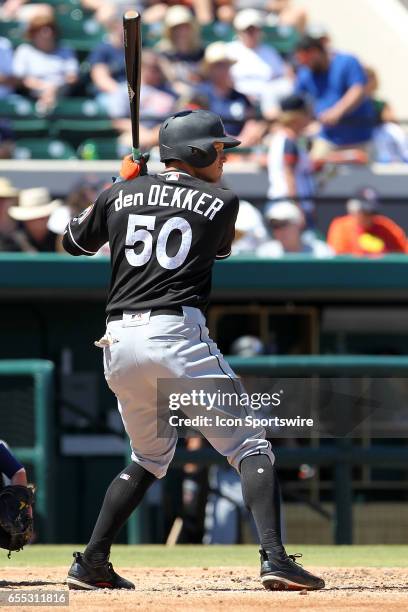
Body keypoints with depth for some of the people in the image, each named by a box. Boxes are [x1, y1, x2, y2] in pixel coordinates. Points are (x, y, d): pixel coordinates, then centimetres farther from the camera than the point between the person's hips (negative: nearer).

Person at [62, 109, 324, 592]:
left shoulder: (122, 195, 13)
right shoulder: (221, 203, 4)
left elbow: (74, 242, 28)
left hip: (117, 341, 5)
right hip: (176, 335, -5)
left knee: (150, 457, 24)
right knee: (251, 447, -2)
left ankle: (91, 564, 20)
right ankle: (274, 558, -20)